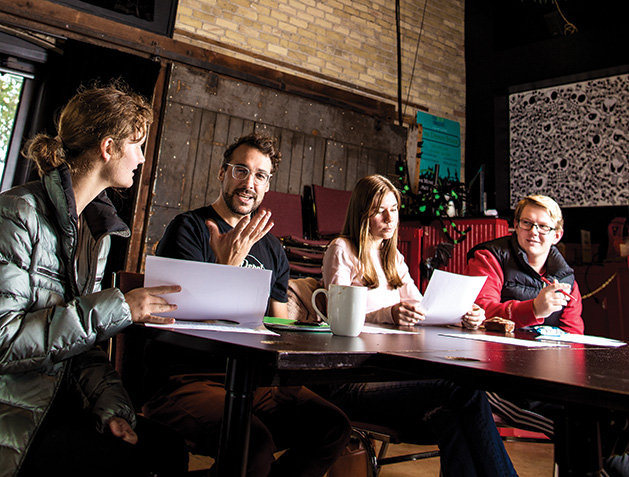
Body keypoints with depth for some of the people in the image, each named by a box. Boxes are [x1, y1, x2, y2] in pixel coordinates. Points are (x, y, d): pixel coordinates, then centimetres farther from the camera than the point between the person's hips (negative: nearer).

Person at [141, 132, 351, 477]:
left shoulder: (272, 249, 16)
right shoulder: (189, 228, -2)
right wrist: (229, 263, -21)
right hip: (186, 380, -5)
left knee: (334, 426, -14)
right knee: (255, 443, -32)